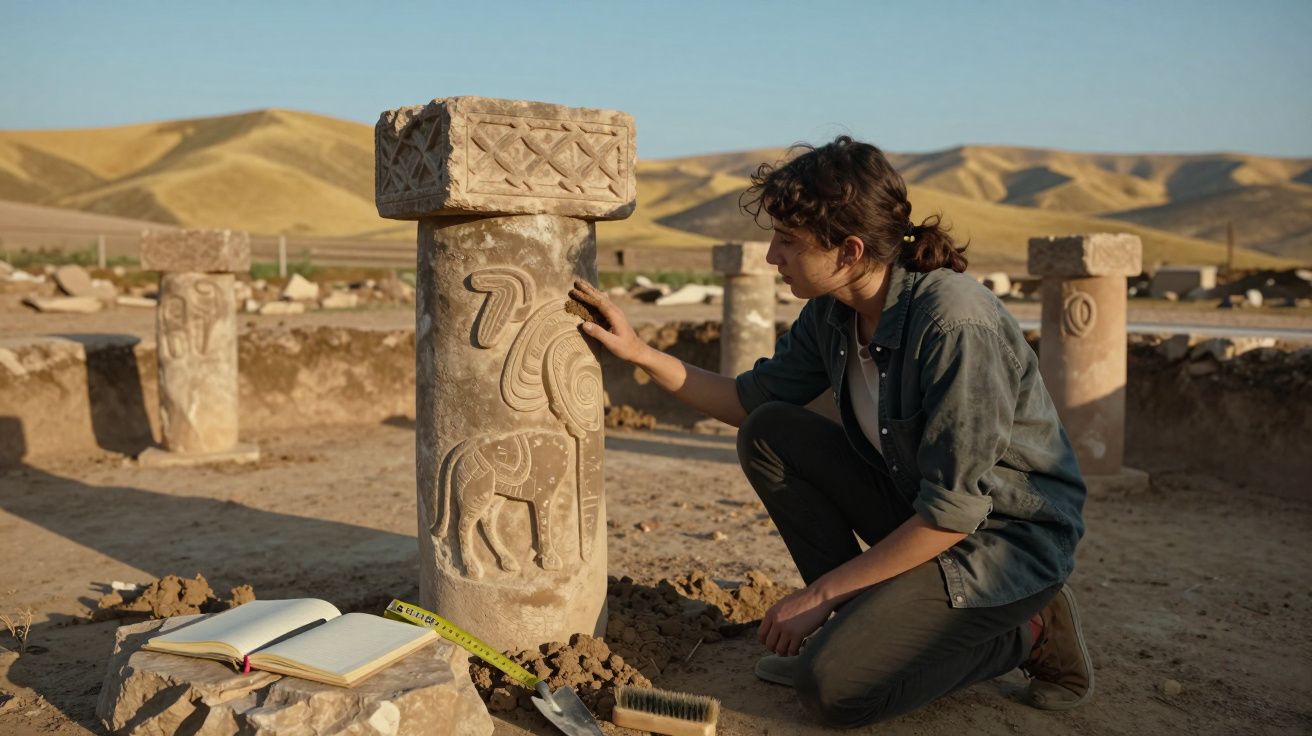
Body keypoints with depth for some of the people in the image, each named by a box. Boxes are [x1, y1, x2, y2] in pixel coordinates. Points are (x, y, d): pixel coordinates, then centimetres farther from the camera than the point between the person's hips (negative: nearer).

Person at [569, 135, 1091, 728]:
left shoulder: (956, 324, -29)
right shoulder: (832, 312, -4)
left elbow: (953, 514, -27)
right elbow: (751, 400, 10)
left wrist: (822, 593, -20)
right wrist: (640, 352, 0)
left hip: (1007, 540, -7)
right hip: (914, 507, 8)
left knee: (833, 685, -21)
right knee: (769, 435, -6)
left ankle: (1026, 634, 1)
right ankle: (857, 621, 2)